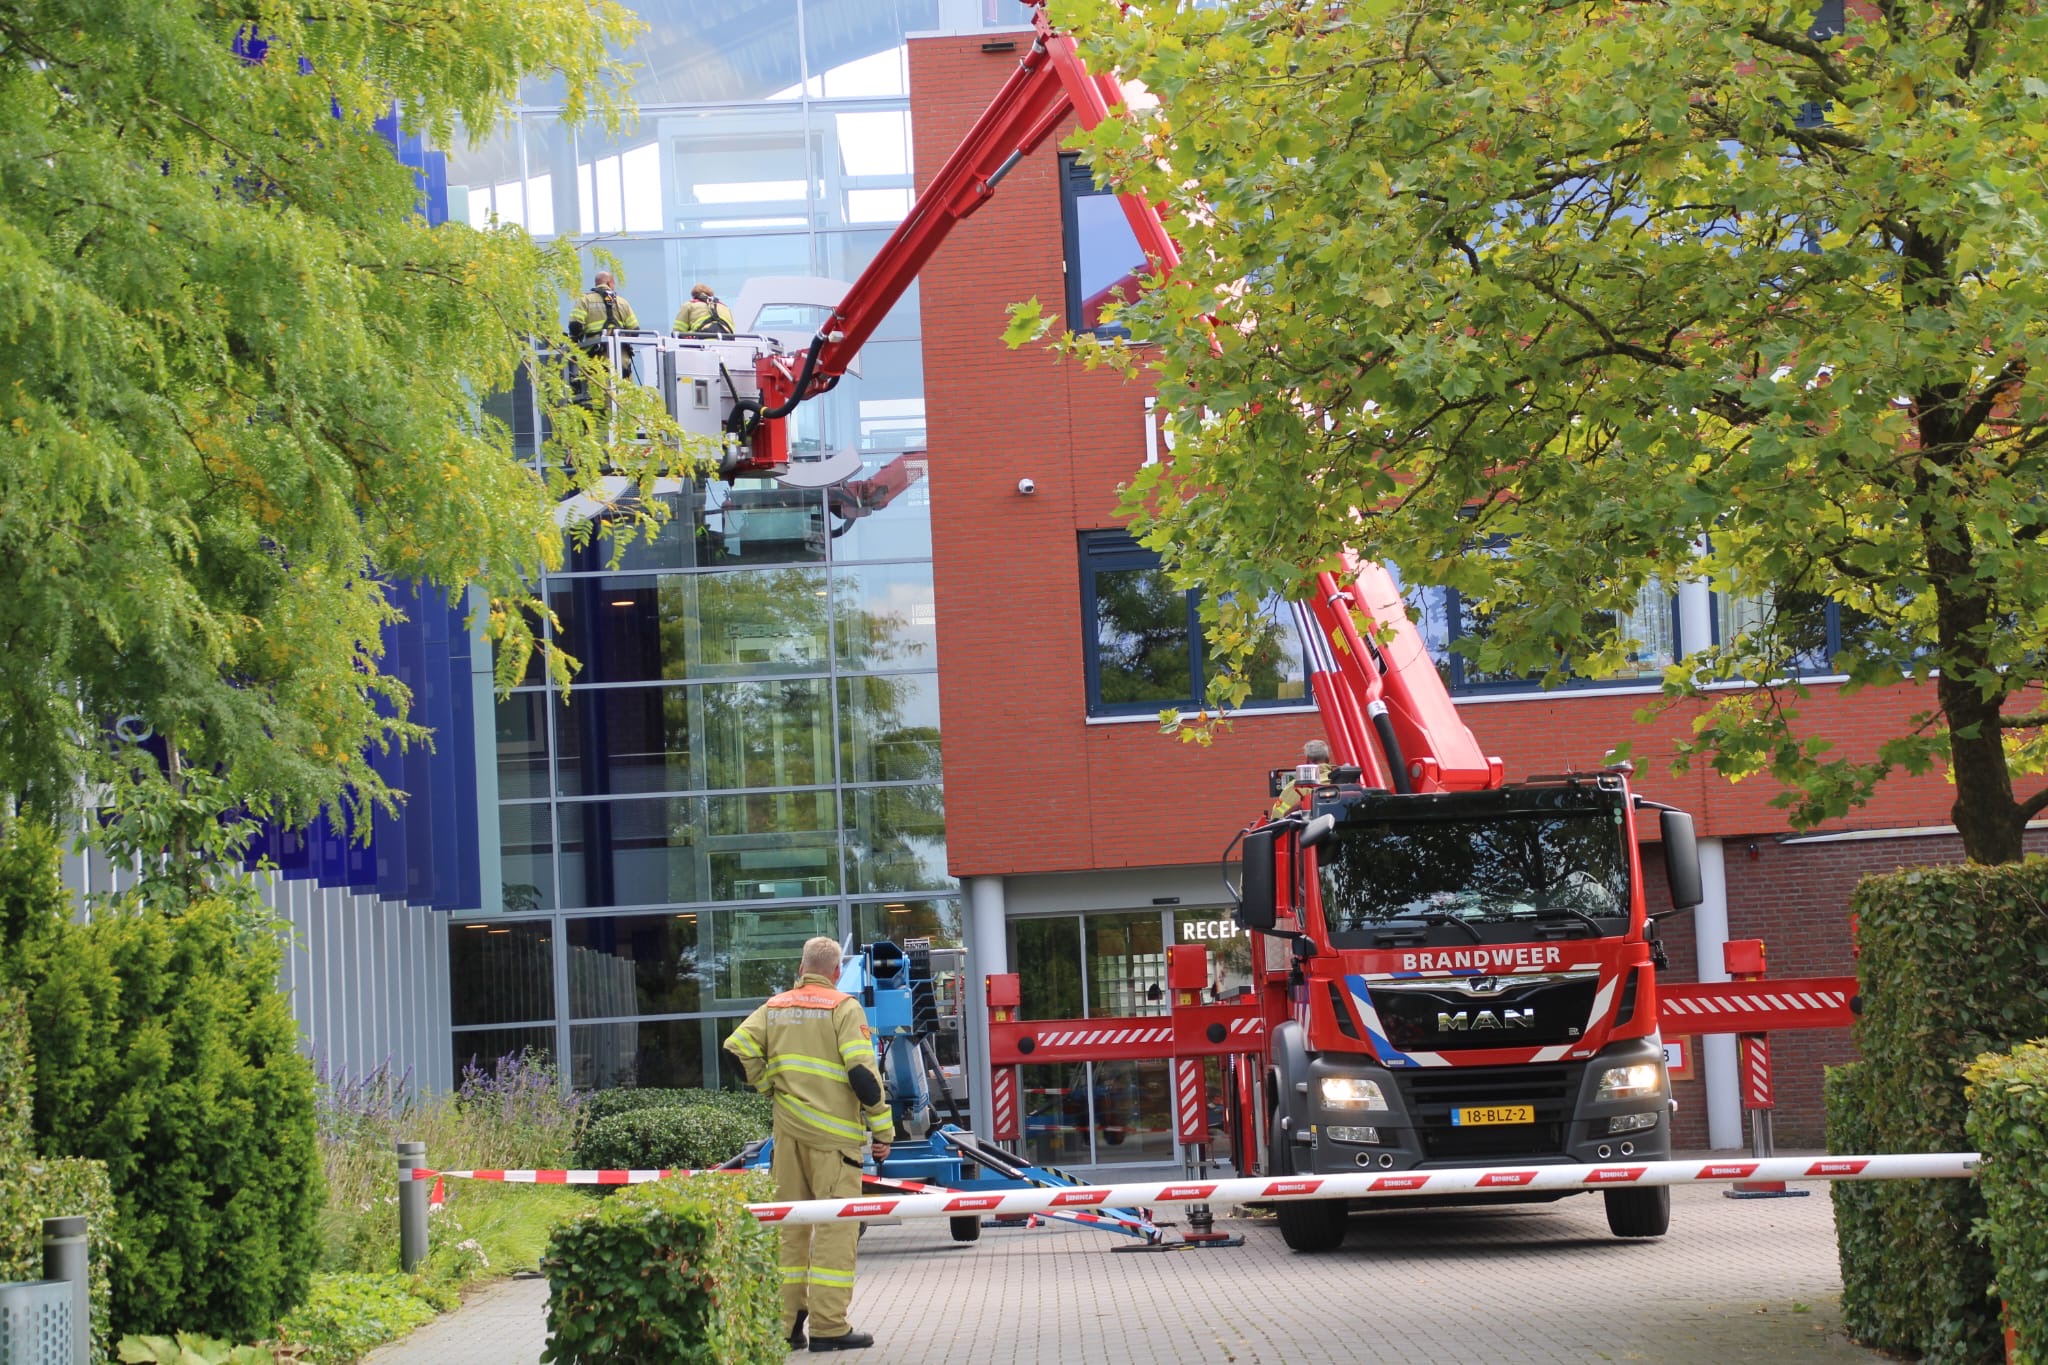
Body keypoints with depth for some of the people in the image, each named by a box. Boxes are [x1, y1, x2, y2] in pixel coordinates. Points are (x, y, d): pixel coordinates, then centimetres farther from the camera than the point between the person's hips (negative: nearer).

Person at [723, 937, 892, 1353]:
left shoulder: (775, 1007, 10)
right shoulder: (843, 1008, -5)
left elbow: (737, 1049, 2)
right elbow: (863, 1072, -12)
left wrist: (773, 1088, 13)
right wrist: (883, 1131, -7)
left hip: (787, 1131, 5)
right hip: (834, 1132, -5)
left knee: (789, 1225, 11)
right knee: (836, 1227, -3)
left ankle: (785, 1324, 12)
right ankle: (829, 1326, -6)